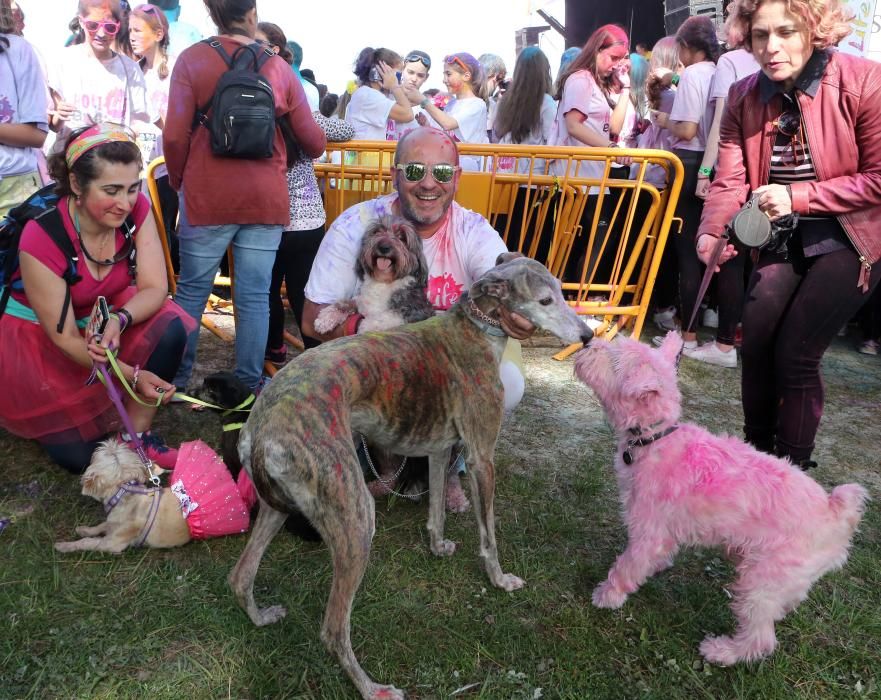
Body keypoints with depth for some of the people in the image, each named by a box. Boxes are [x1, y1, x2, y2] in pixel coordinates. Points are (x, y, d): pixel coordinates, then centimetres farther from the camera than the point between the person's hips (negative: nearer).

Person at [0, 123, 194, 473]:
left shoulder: (137, 209, -19)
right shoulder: (41, 238, -31)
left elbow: (155, 288, -20)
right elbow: (64, 337, -25)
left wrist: (119, 321, -41)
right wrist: (132, 376, -34)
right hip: (38, 336, -4)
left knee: (170, 328, -28)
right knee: (81, 455, -7)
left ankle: (136, 437, -11)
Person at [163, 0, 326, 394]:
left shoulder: (192, 59, 0)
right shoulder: (279, 68, 4)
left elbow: (175, 136, -6)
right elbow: (313, 142, 7)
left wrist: (178, 181, 12)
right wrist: (309, 151, 30)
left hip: (207, 196, -1)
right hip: (265, 199, 1)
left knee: (192, 290, 11)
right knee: (255, 297, 6)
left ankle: (176, 377, 22)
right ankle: (250, 384, 13)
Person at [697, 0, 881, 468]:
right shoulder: (744, 97, -4)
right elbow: (730, 180, -12)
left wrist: (798, 196, -25)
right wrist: (712, 235, -30)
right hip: (784, 238, 5)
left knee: (796, 352, -9)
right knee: (755, 343, 2)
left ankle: (792, 471, 10)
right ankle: (756, 452, 25)